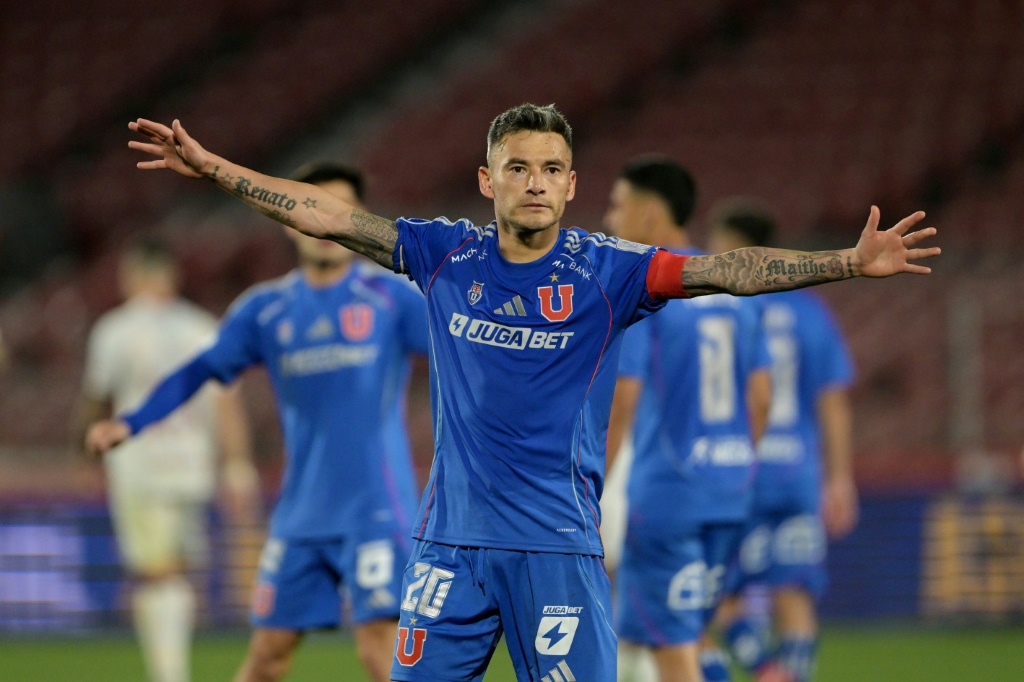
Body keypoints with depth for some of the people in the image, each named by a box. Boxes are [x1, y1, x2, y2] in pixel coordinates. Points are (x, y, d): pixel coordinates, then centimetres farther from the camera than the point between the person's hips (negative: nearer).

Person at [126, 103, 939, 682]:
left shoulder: (605, 271, -3)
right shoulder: (447, 255, 4)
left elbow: (728, 270, -13)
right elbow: (326, 216, 7)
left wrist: (850, 262, -23)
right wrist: (208, 165, 7)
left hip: (558, 544, -2)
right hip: (452, 539, 2)